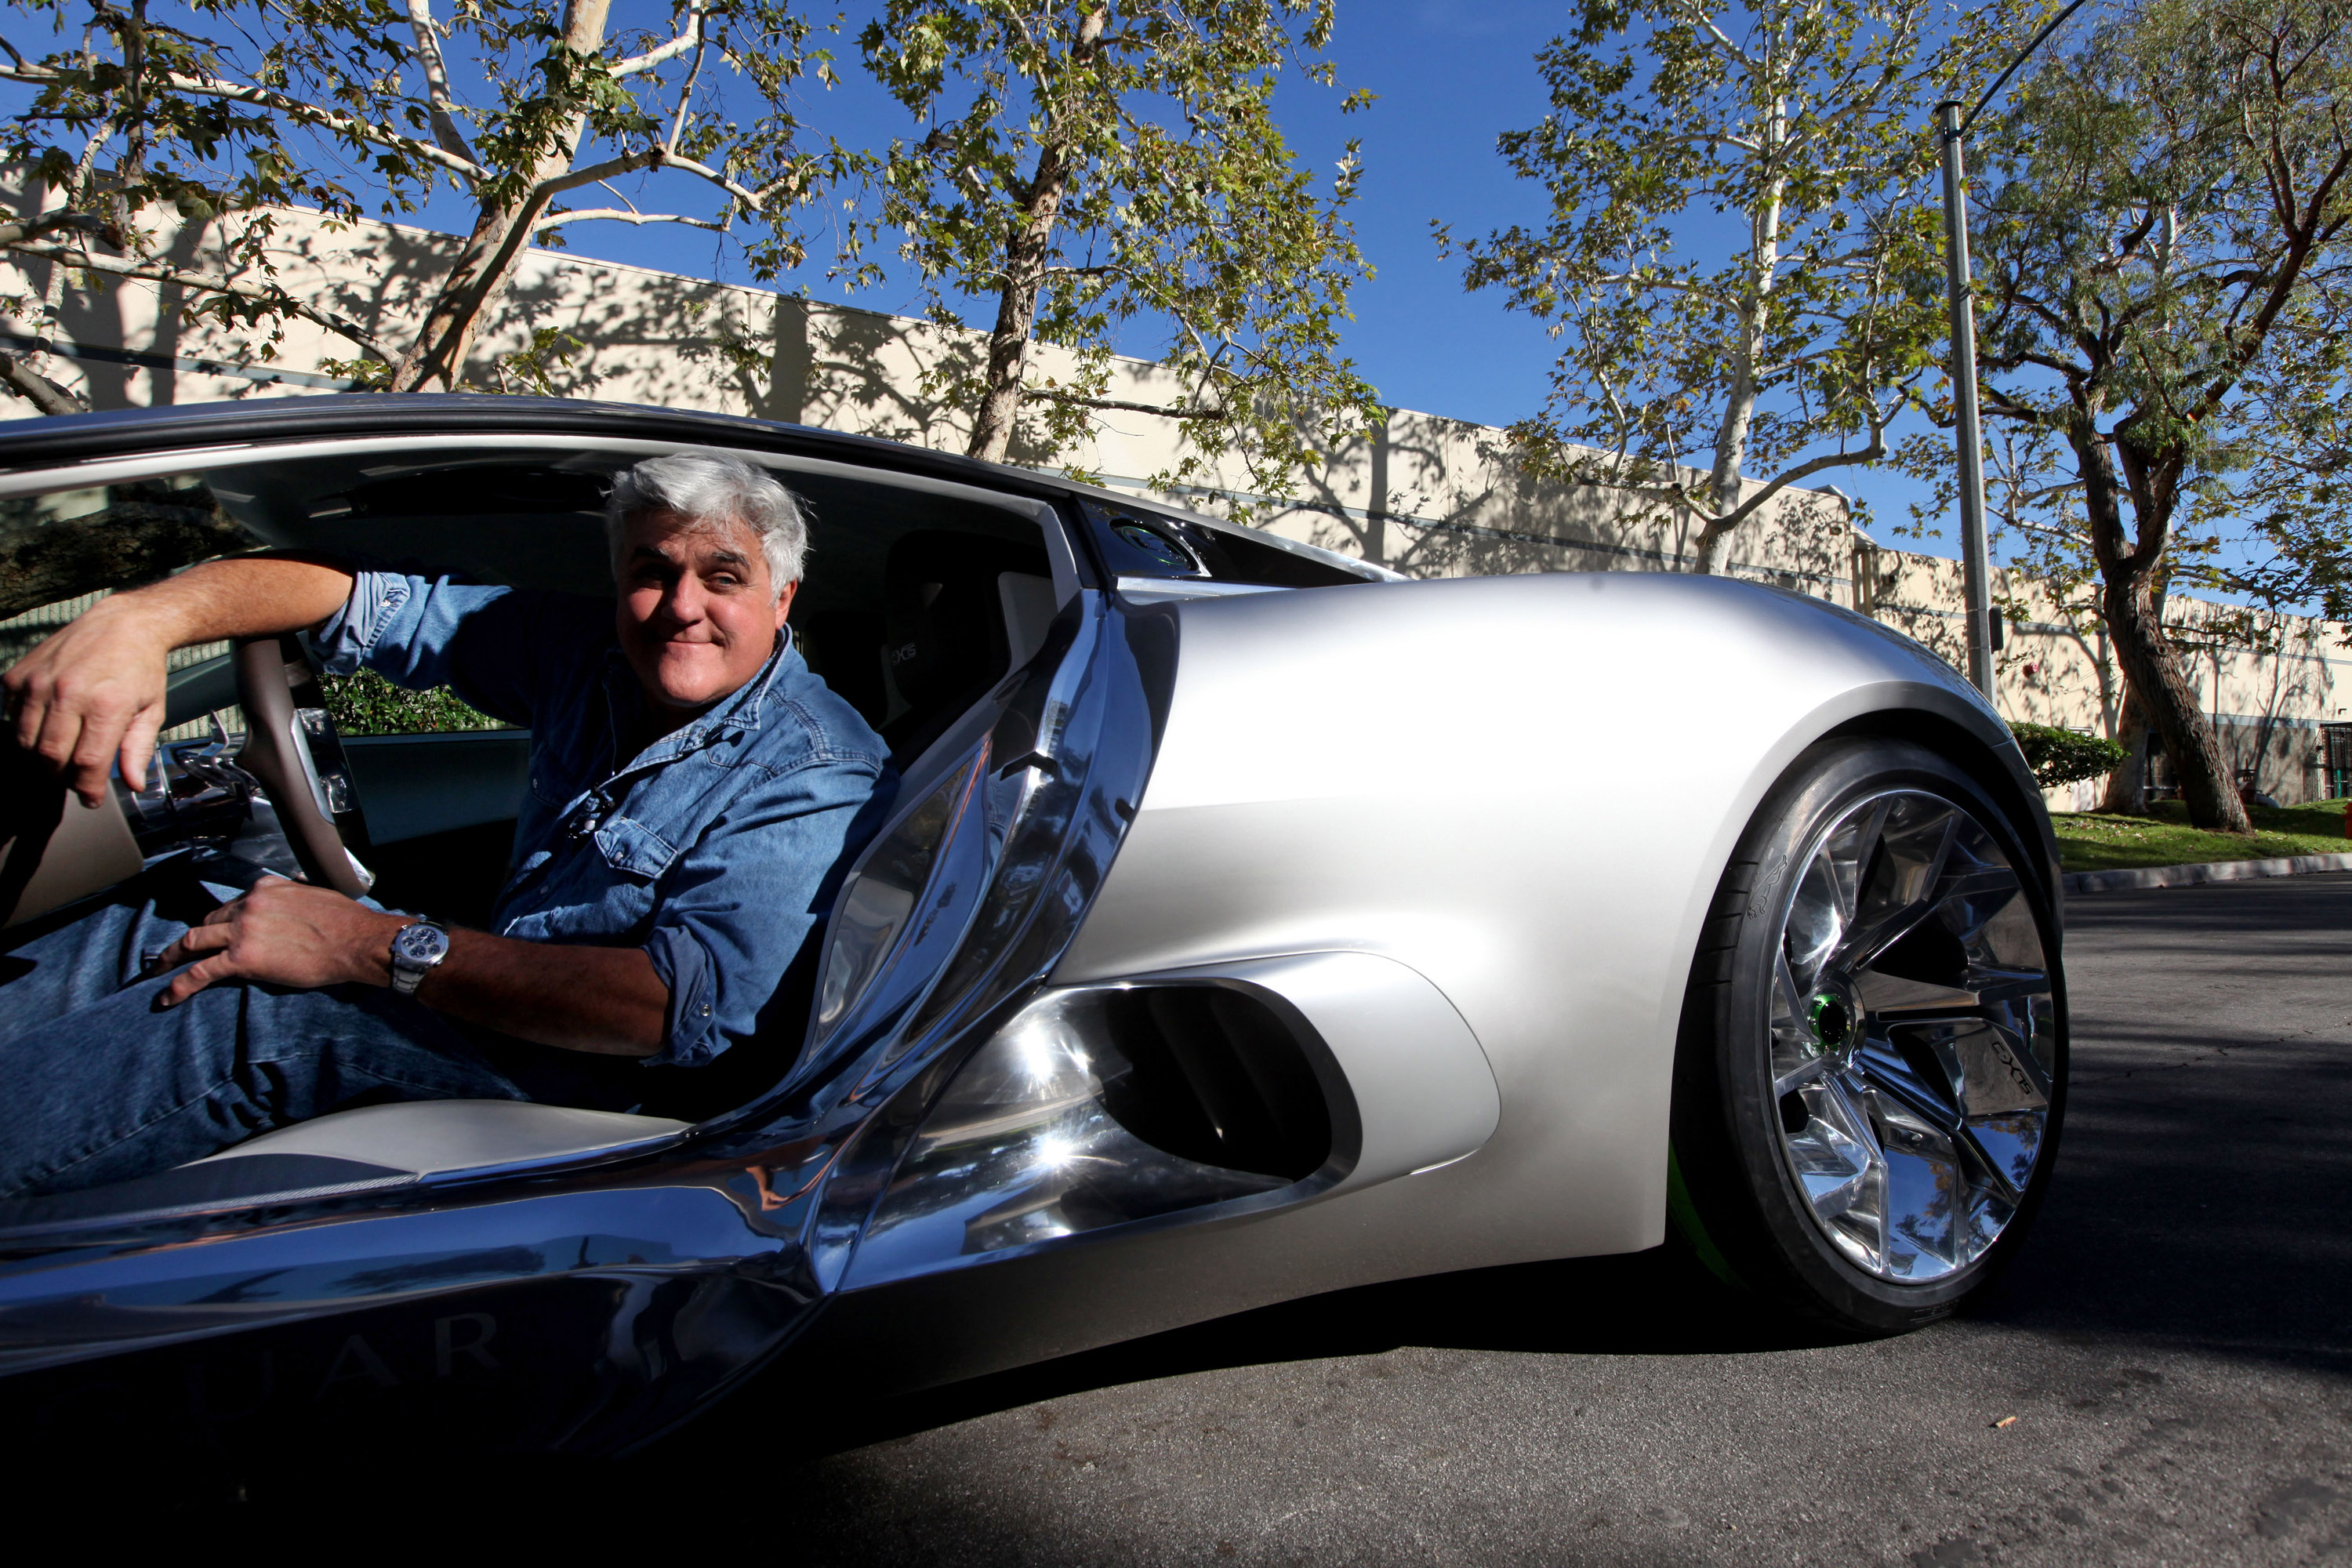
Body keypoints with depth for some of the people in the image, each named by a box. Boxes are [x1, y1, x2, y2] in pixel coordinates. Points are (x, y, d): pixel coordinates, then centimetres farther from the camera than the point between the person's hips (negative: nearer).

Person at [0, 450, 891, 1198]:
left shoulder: (817, 778, -21)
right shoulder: (591, 659, 2)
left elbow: (692, 1006, -33)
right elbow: (365, 596, 2)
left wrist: (375, 948, -31)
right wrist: (140, 618, -20)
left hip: (594, 1077, -7)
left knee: (261, 1007, -26)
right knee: (183, 907, -2)